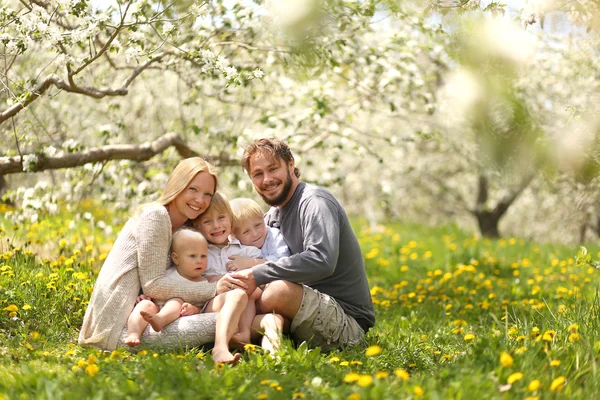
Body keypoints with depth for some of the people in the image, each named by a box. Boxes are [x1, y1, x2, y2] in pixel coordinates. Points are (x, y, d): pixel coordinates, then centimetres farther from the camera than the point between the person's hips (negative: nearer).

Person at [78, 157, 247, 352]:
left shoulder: (184, 229, 20)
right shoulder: (155, 215, -8)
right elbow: (153, 285, -14)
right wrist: (213, 289, -19)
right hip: (119, 328, -9)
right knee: (219, 323, -23)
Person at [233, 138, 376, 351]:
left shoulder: (314, 202, -14)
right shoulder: (272, 215, 14)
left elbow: (323, 261, -30)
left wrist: (258, 274, -28)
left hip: (349, 321, -8)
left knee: (278, 290, -32)